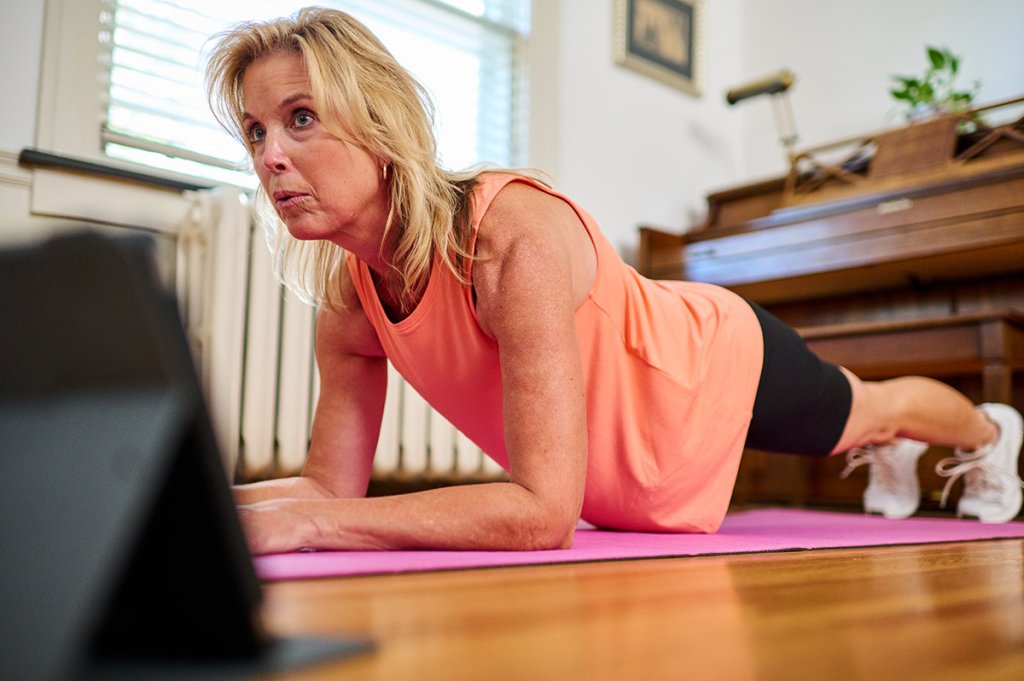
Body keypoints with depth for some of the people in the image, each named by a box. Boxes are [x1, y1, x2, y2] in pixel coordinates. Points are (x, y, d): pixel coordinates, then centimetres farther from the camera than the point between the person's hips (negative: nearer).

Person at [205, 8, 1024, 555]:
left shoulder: (516, 237, -44)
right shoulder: (348, 301, -21)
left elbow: (543, 510, -48)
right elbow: (334, 483, -14)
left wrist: (307, 522, -51)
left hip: (724, 362, -5)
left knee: (869, 411, 29)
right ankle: (890, 457, 75)